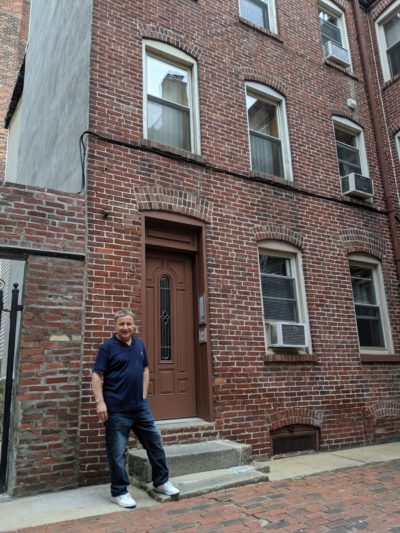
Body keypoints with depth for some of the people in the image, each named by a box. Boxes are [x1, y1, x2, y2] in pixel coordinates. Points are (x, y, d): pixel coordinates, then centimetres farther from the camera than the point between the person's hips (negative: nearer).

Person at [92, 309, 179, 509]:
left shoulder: (139, 345, 8)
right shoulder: (107, 347, -9)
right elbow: (96, 375, -11)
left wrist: (144, 394, 10)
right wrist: (100, 402, -19)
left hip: (140, 406, 6)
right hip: (117, 409, -6)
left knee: (155, 442, 12)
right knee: (117, 451, 5)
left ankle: (161, 482, 28)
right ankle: (119, 492, 22)